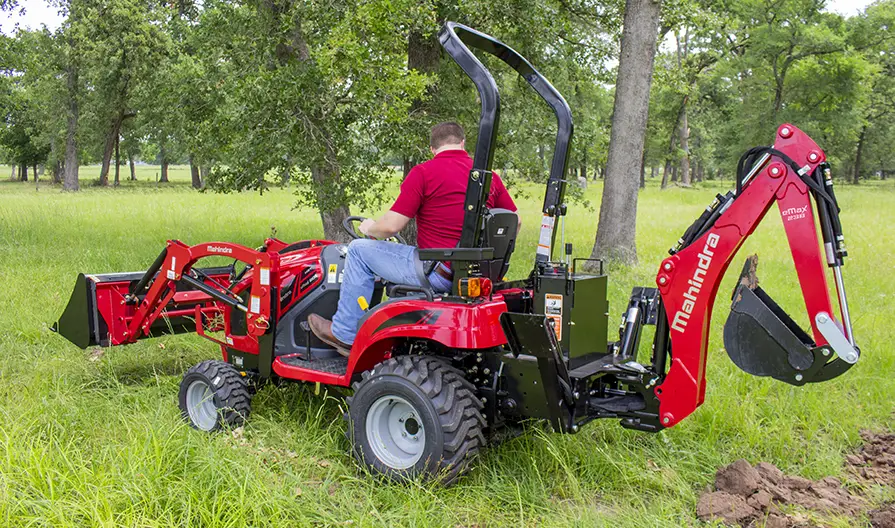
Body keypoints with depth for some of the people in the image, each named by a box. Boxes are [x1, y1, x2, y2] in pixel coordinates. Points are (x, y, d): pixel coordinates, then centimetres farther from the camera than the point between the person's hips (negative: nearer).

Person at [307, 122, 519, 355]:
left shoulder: (423, 172, -9)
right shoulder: (490, 176, 9)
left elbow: (390, 226, -12)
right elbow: (515, 222, 15)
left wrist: (370, 228, 10)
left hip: (440, 274, -7)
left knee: (359, 249, 9)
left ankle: (345, 334, 16)